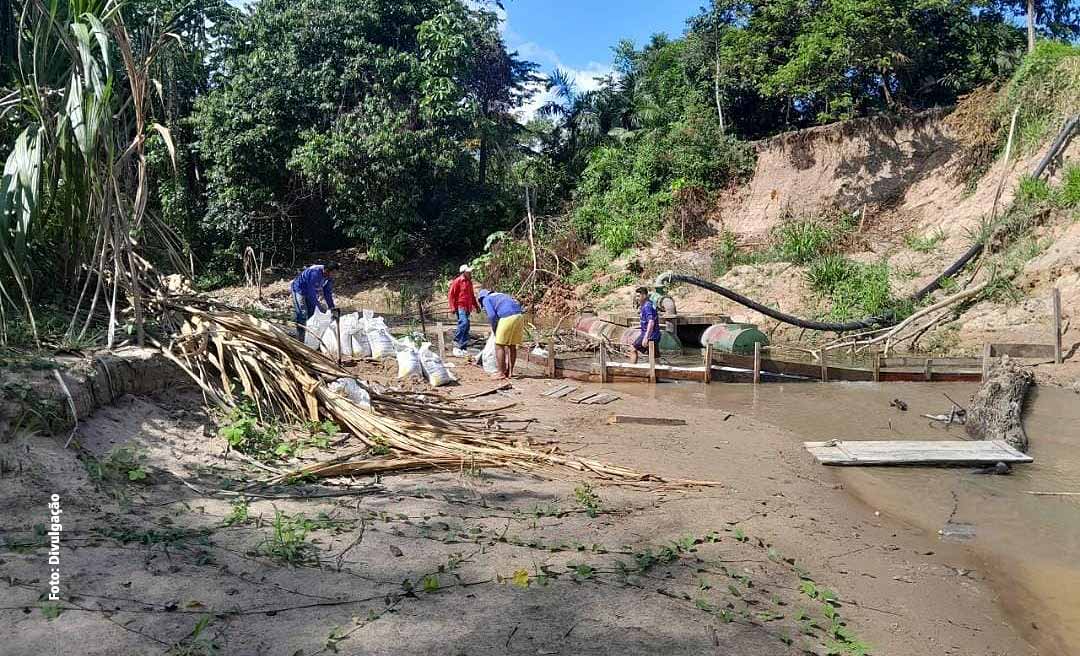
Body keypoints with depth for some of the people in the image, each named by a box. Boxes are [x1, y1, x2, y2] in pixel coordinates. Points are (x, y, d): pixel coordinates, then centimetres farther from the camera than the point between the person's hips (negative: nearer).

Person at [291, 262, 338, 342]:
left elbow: (328, 292, -1)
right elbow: (311, 291, -34)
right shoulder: (315, 273, -37)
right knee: (302, 313, -13)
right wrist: (319, 306, -32)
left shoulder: (329, 277, -12)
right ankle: (300, 338, -7)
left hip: (311, 291, 8)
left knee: (312, 313, 7)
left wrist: (331, 306, -5)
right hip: (299, 290, -8)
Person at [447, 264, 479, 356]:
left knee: (466, 327, 6)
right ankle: (456, 341, -16)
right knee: (464, 322, -26)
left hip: (467, 307, 8)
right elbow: (451, 294, -8)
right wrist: (453, 308, -14)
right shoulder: (457, 281, -5)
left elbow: (472, 295, 29)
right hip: (460, 306, -8)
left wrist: (476, 306, 25)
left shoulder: (469, 282, 19)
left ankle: (463, 347, 10)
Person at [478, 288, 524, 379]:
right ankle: (510, 372, 21)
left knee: (499, 346, 3)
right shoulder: (502, 295, 34)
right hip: (519, 316, 7)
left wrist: (494, 330, 10)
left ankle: (501, 373, 3)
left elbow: (492, 315, -5)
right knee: (512, 346, 16)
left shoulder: (486, 299, 12)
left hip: (507, 318, -7)